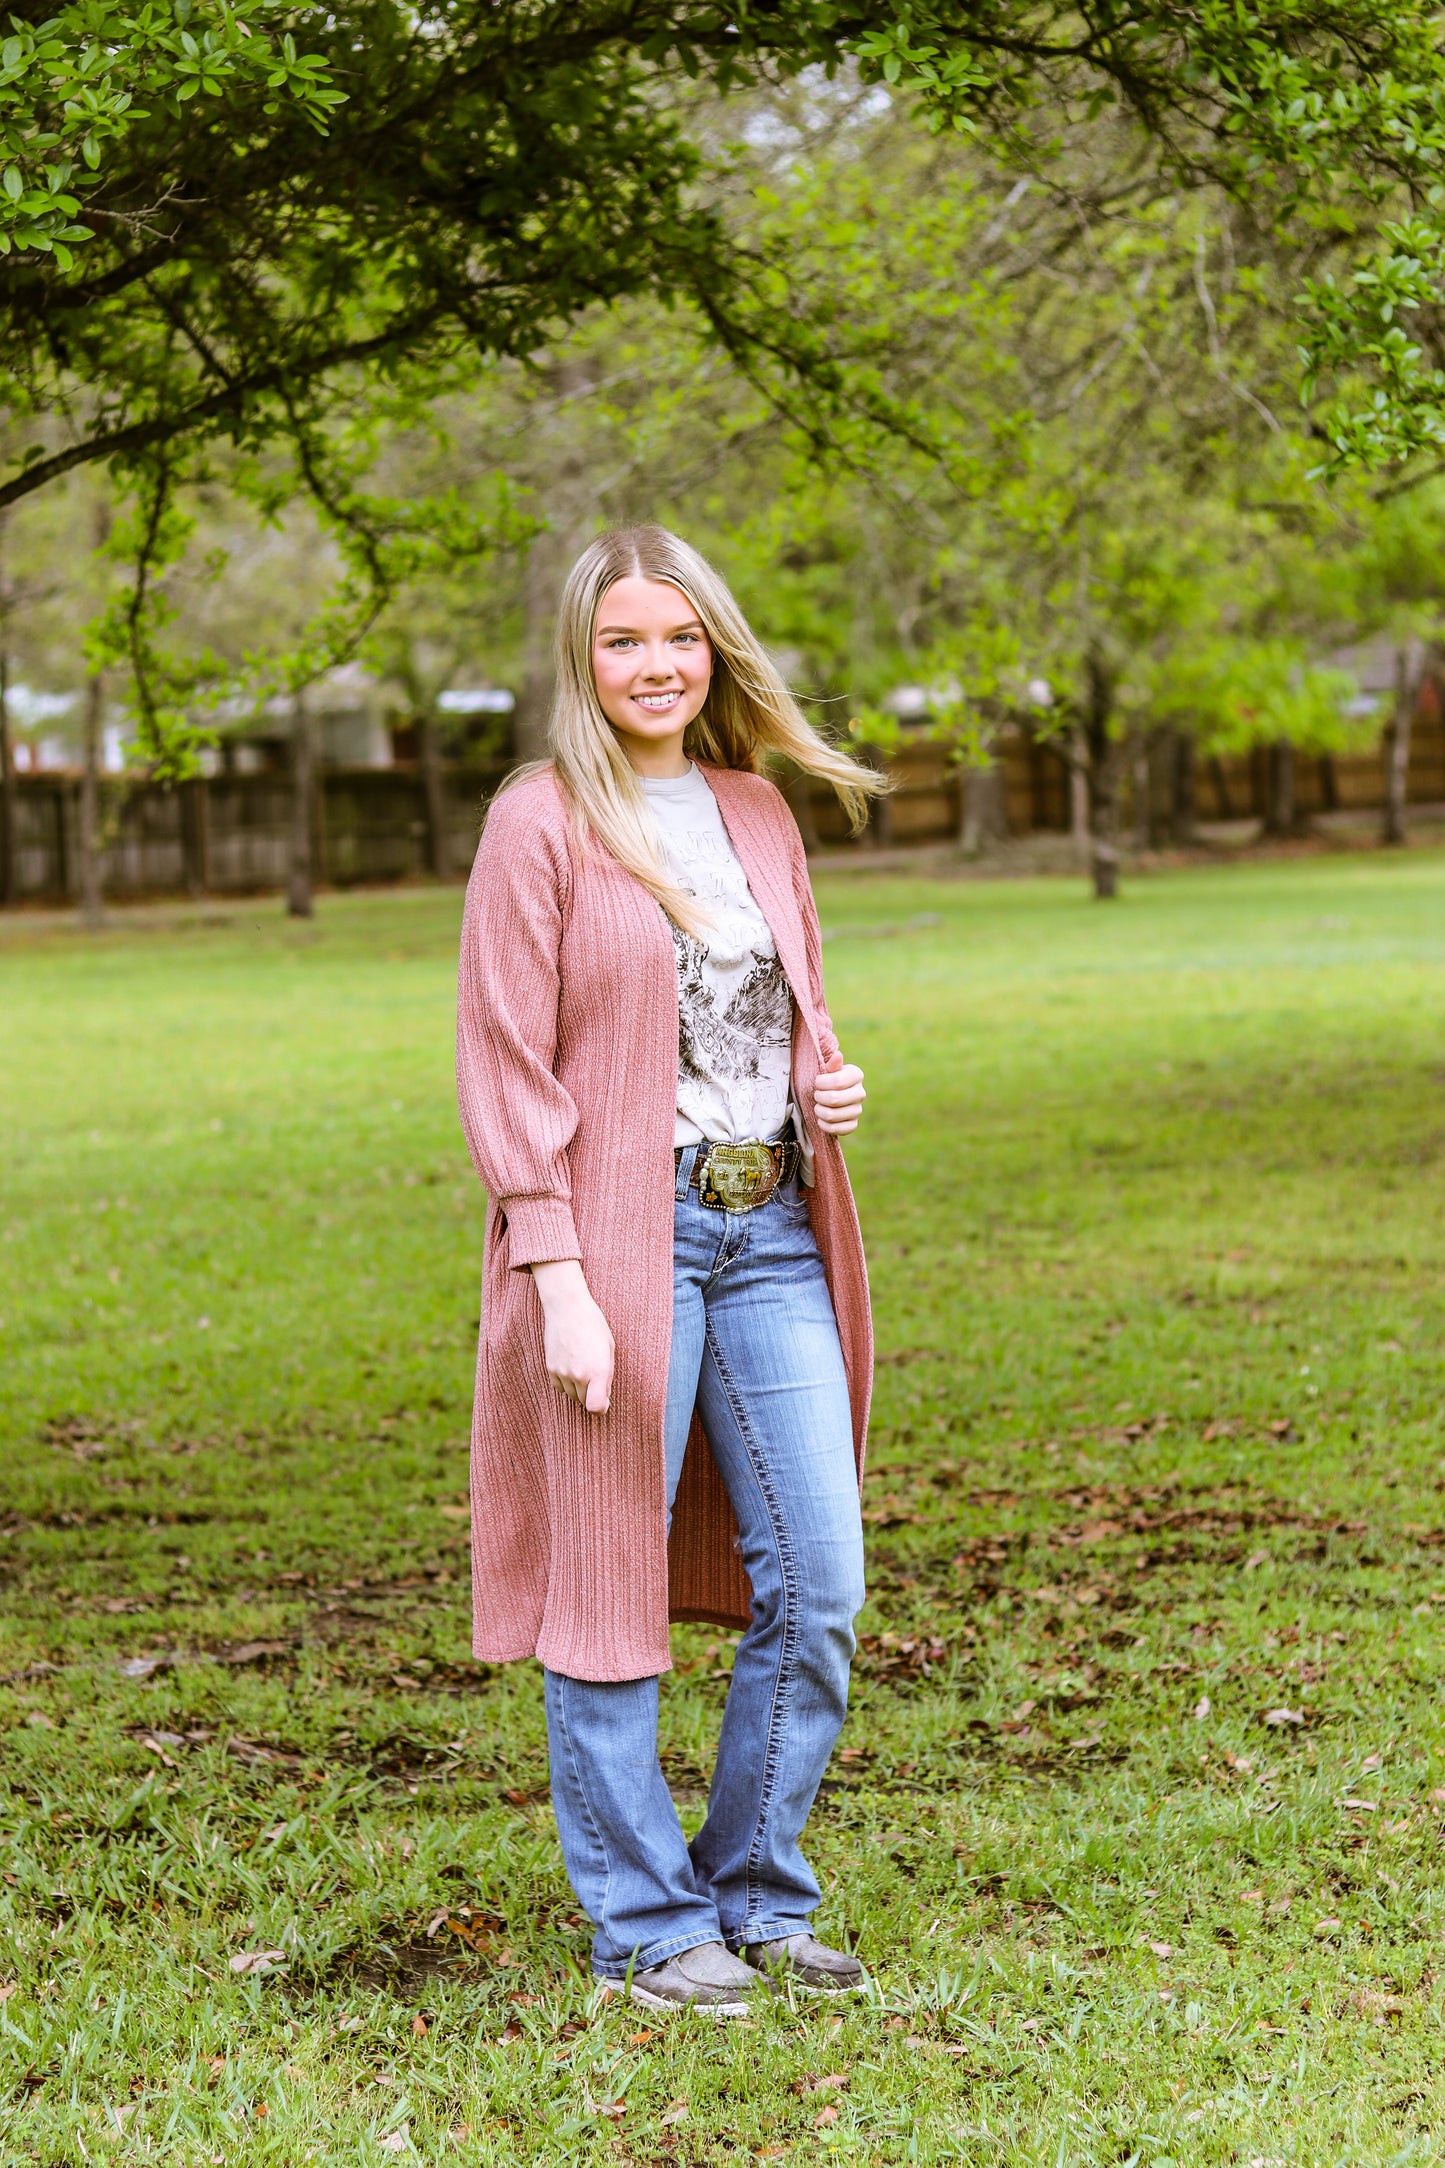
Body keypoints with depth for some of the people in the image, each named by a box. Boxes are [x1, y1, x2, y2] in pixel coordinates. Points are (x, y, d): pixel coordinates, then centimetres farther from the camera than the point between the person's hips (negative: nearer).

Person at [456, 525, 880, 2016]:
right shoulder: (542, 826, -4)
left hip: (772, 1235, 6)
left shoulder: (759, 815, 14)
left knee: (817, 1594, 5)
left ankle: (759, 1902, 21)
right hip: (622, 1239, -6)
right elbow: (505, 1067, -7)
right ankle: (648, 1927, 15)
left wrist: (829, 1083, 2)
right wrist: (558, 1279, -14)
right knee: (613, 1596, 2)